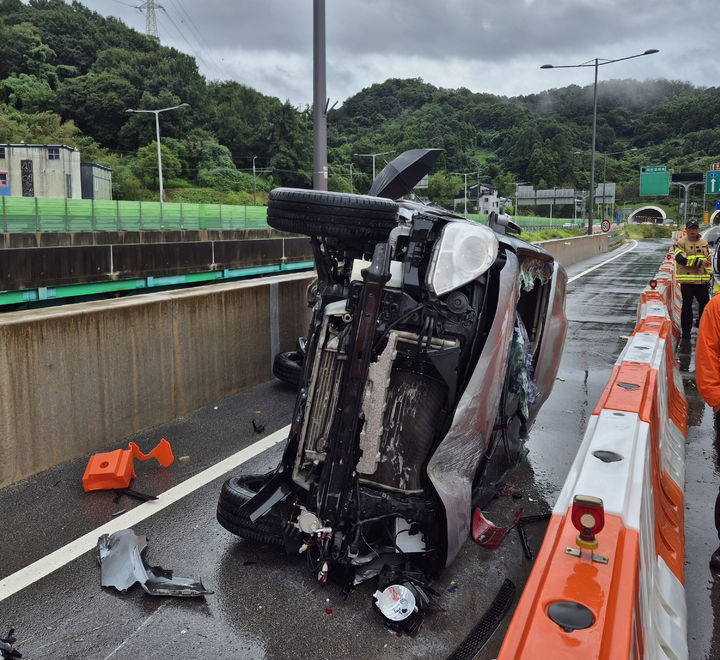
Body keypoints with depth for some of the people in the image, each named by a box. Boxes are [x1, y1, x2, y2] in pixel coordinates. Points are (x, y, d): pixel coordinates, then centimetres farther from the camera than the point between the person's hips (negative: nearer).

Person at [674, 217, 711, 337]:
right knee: (687, 306, 2)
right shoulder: (681, 243, -3)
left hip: (702, 281, 5)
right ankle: (686, 330, 12)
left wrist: (708, 275, 14)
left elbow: (708, 260, 20)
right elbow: (681, 258, -18)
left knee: (705, 305, 10)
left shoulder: (704, 243, 13)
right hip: (687, 280, -5)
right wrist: (699, 262, -21)